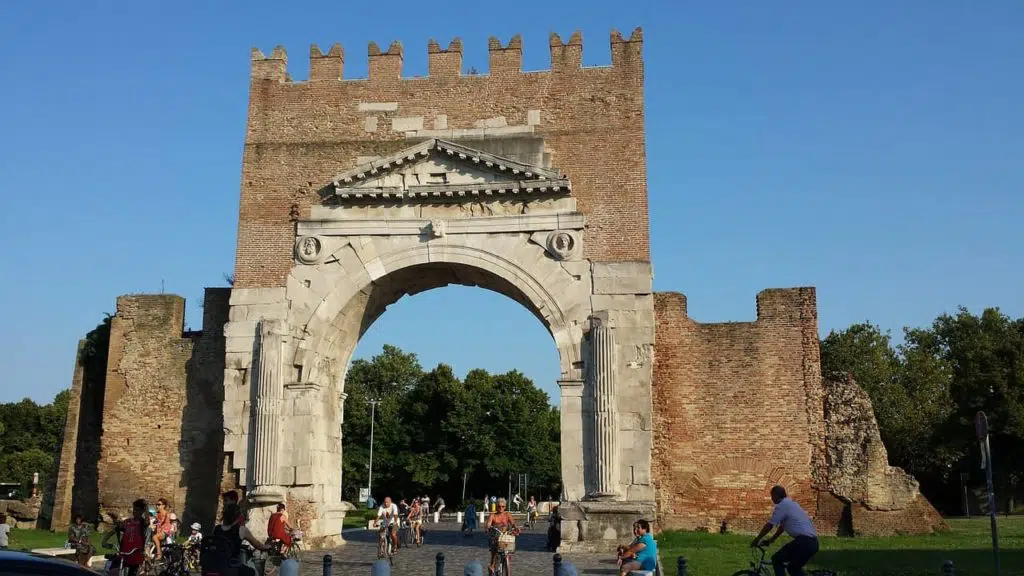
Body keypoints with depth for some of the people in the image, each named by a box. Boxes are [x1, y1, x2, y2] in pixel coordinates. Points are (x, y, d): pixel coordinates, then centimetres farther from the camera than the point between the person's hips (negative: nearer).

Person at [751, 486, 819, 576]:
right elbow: (782, 526, 31)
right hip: (813, 542, 9)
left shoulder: (782, 505, -5)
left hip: (803, 541, -9)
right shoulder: (791, 503, 24)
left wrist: (756, 539, 5)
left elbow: (769, 525, -4)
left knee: (776, 559, 3)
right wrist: (771, 539, 34)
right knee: (794, 568, 22)